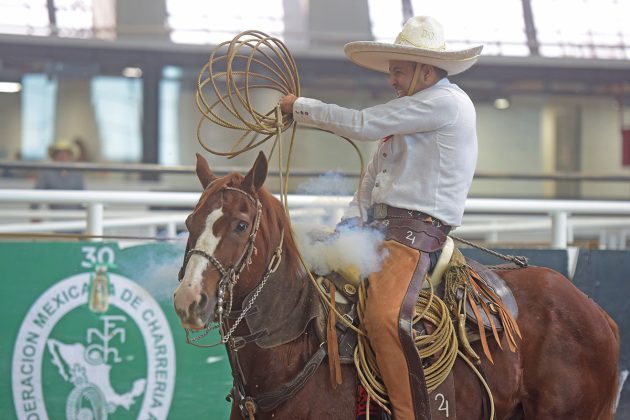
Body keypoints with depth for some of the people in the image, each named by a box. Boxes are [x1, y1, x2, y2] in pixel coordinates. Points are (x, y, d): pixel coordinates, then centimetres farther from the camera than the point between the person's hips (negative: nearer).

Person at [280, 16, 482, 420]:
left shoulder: (445, 101, -10)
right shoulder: (414, 109, 23)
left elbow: (363, 124, -13)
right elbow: (376, 172, 23)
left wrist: (300, 106, -2)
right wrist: (352, 219, 6)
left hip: (417, 230, -11)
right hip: (380, 225, 11)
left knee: (383, 317, -30)